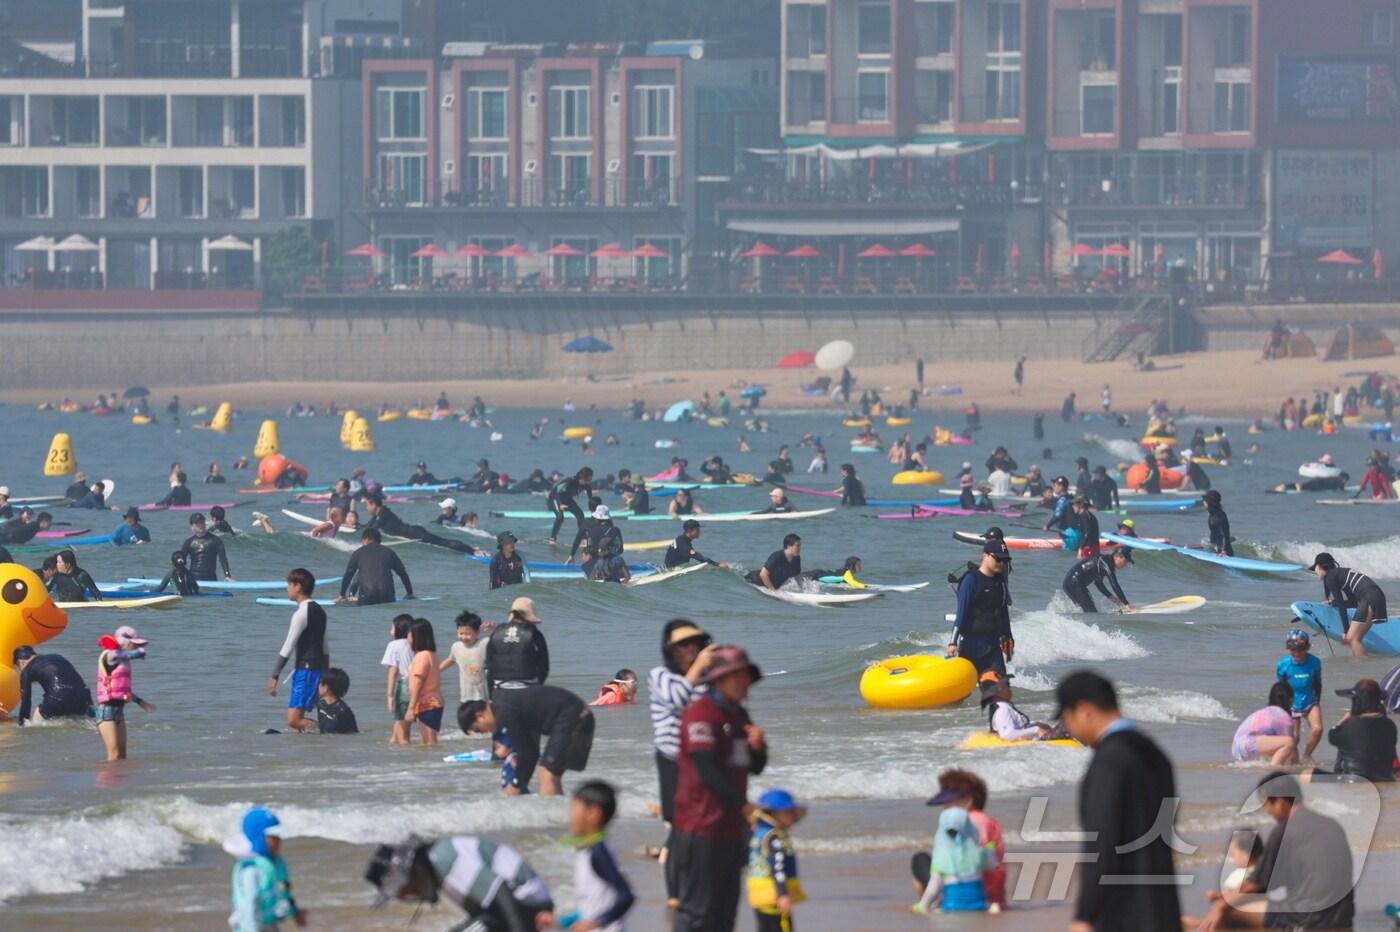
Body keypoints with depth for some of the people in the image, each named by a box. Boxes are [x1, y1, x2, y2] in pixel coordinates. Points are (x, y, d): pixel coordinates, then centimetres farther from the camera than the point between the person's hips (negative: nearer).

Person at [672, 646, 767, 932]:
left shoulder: (738, 715, 16)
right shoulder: (700, 712, -12)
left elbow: (755, 768, 21)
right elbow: (707, 770, -19)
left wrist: (758, 747, -2)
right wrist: (744, 805, -18)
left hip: (731, 829, 9)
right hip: (702, 830, -9)